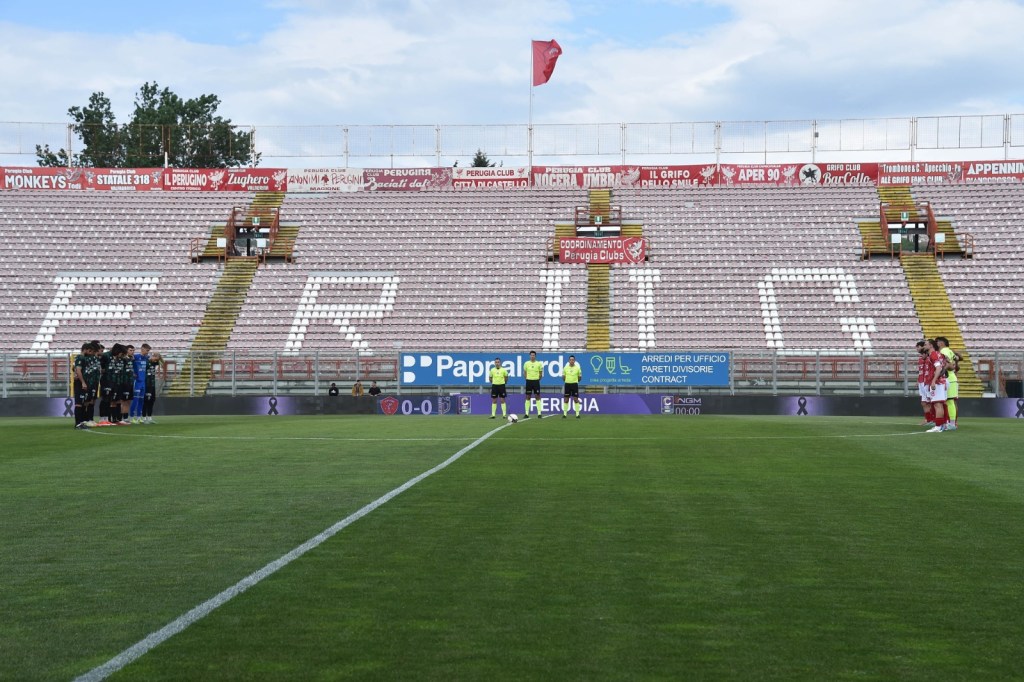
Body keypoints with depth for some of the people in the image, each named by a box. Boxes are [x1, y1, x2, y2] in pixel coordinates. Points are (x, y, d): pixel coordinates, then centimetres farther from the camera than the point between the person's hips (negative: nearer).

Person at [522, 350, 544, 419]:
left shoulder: (539, 364, 0)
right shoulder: (526, 363, 2)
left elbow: (540, 373, 10)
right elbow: (524, 372, 10)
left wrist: (538, 379, 3)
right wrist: (528, 379, 4)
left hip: (536, 381, -1)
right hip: (529, 381, 1)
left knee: (537, 397, -2)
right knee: (528, 397, 3)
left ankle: (539, 413, 0)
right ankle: (526, 413, 6)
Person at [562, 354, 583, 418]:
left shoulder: (578, 368, -1)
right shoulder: (565, 368, 2)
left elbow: (580, 377, 8)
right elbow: (563, 376, 12)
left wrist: (575, 381, 7)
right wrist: (567, 381, 8)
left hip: (575, 384, -1)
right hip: (567, 384, 1)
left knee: (576, 399, -2)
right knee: (566, 399, 3)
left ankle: (577, 414, 2)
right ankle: (565, 414, 10)